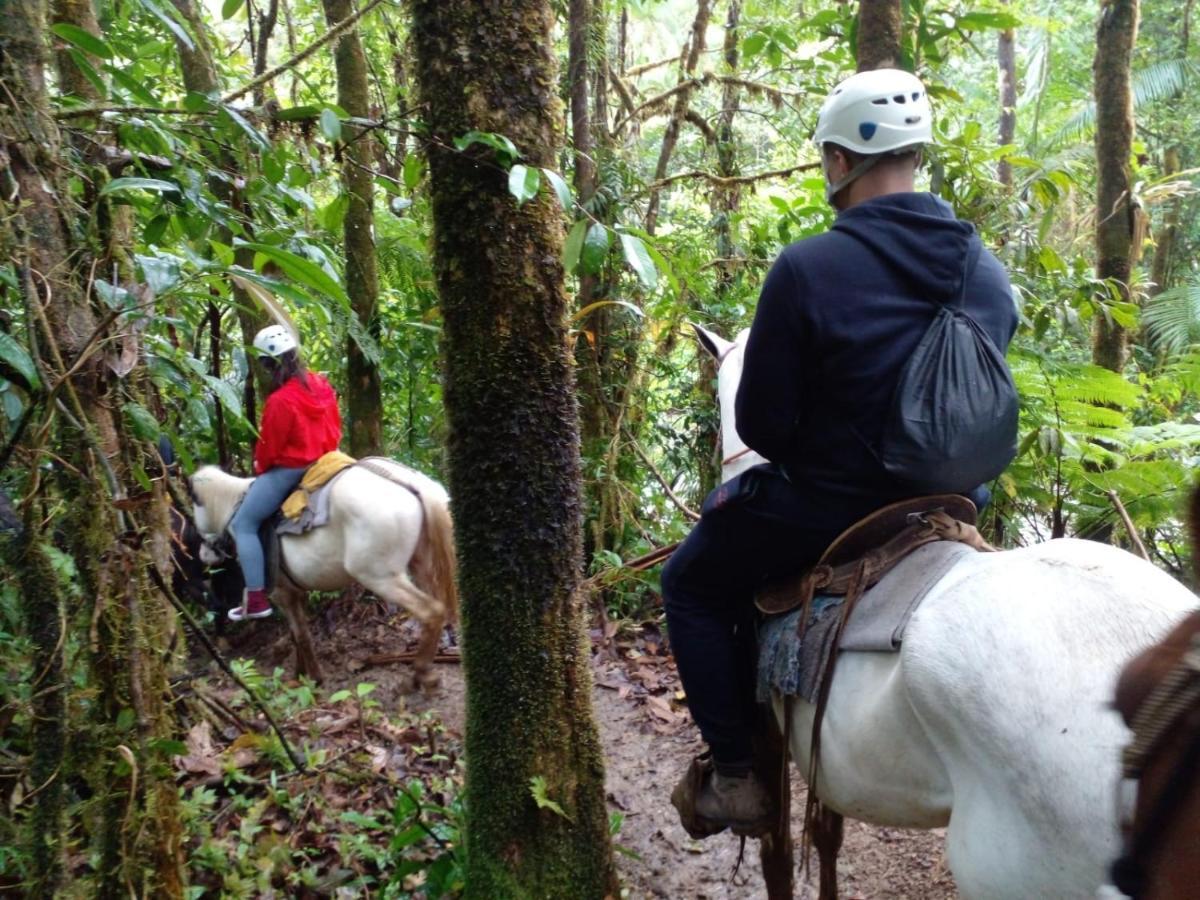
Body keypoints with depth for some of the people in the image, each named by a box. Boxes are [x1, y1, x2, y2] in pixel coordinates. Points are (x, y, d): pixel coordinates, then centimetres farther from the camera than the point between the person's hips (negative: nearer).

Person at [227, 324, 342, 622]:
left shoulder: (279, 401, -22)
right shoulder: (322, 385, 0)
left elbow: (268, 446, -12)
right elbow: (335, 428, 9)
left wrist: (260, 468, 7)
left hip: (288, 470, -8)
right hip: (324, 462, 8)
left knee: (243, 524, 2)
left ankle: (256, 598, -1)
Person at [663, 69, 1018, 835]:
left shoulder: (806, 267, -19)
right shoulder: (990, 272, 0)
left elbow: (760, 420, -15)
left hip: (825, 510, -6)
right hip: (947, 503, 7)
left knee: (693, 585, 18)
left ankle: (737, 776, 16)